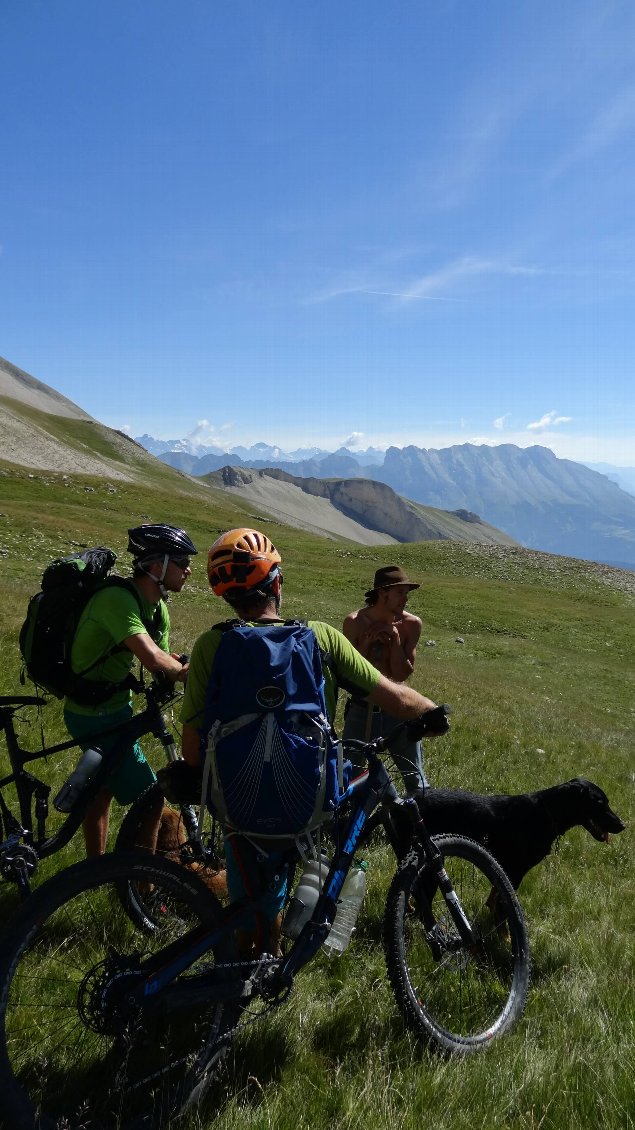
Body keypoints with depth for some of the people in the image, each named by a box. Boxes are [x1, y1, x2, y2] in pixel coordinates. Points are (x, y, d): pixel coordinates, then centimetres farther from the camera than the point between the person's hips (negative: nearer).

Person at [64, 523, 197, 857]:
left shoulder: (157, 609, 1)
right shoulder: (117, 598, -29)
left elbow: (166, 660, -1)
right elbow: (152, 658, -39)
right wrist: (187, 671, -22)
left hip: (114, 707, 10)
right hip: (96, 717, -10)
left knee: (104, 788, 25)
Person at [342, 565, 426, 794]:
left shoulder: (411, 624, -8)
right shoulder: (355, 622, -10)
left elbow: (402, 674, -9)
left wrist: (395, 640, -20)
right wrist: (367, 642, -18)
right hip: (362, 708, 0)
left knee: (415, 780, 7)